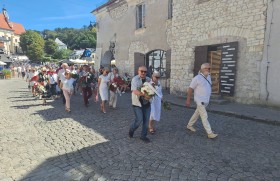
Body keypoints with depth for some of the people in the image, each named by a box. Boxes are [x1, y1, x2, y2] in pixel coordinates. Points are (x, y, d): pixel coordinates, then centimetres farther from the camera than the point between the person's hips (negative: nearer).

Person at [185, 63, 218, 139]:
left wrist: (208, 99, 16)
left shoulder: (208, 77, 8)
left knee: (197, 114, 19)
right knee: (204, 116, -4)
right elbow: (190, 89, -12)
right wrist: (188, 100, -12)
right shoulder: (197, 78, -16)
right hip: (200, 101, -8)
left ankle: (189, 125, 35)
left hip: (206, 100, 8)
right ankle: (210, 133, 2)